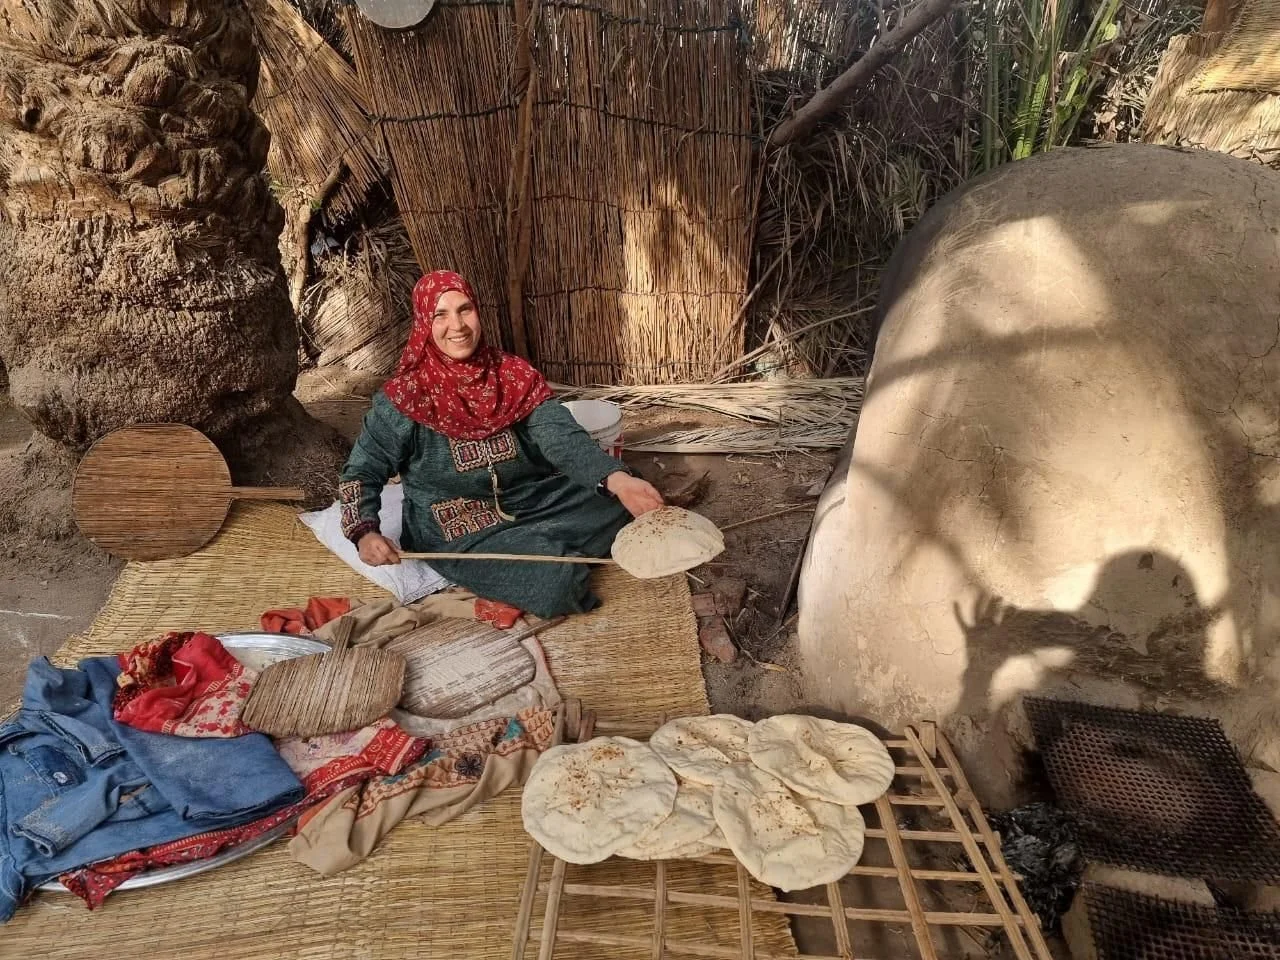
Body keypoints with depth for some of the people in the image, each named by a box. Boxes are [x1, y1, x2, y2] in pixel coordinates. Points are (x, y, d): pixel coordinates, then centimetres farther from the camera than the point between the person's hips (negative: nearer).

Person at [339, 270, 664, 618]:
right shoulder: (406, 397, -13)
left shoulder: (513, 375, -4)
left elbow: (561, 436, -17)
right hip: (455, 531, -4)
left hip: (531, 499, 5)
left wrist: (616, 479, -36)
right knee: (556, 582, -26)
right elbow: (362, 472, -5)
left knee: (619, 505, -9)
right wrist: (365, 533, -26)